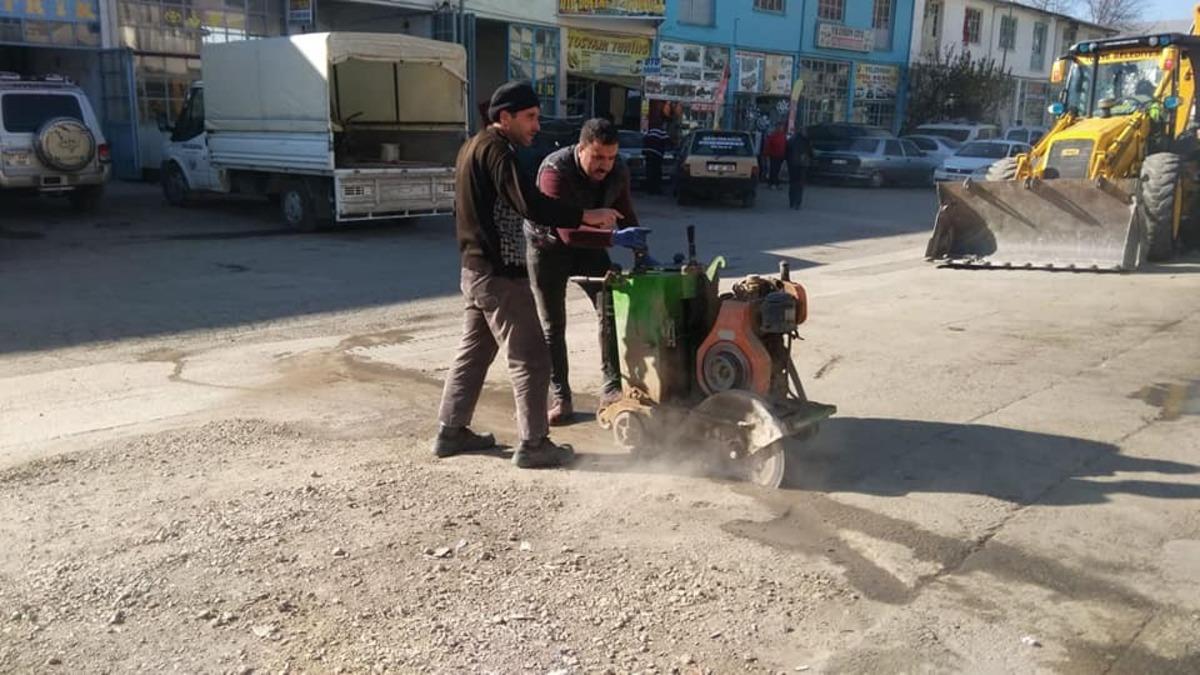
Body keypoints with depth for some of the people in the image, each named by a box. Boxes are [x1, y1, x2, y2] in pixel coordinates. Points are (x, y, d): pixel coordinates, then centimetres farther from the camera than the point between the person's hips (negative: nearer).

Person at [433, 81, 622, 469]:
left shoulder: (474, 147, 15)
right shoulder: (496, 150, -16)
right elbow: (529, 204, -28)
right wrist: (585, 216, -24)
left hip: (477, 270, 10)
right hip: (501, 275, -10)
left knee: (473, 352, 17)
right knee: (530, 359, -3)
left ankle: (451, 432, 25)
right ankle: (533, 445, 3)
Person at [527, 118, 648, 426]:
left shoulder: (618, 171, -16)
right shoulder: (555, 170, -33)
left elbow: (626, 216, -3)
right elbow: (567, 232, -41)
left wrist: (641, 251, -17)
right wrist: (615, 238, -52)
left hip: (587, 244, 4)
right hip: (548, 246, -4)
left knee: (611, 309, -7)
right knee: (553, 326, 1)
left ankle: (612, 389, 1)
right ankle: (560, 398, 10)